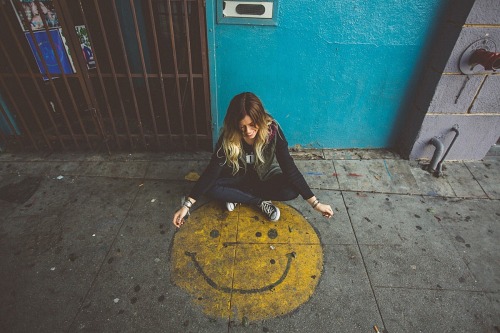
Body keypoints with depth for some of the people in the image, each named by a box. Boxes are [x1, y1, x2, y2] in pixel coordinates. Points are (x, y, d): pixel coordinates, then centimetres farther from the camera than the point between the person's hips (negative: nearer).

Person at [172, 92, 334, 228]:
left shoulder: (273, 130, -29)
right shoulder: (228, 137, -27)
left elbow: (289, 168, -28)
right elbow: (212, 171, -26)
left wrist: (315, 203, -29)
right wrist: (186, 205, -30)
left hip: (266, 177, 0)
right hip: (240, 178, 0)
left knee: (292, 190, -30)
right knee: (211, 188, -27)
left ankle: (238, 196, -12)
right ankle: (260, 201, -13)